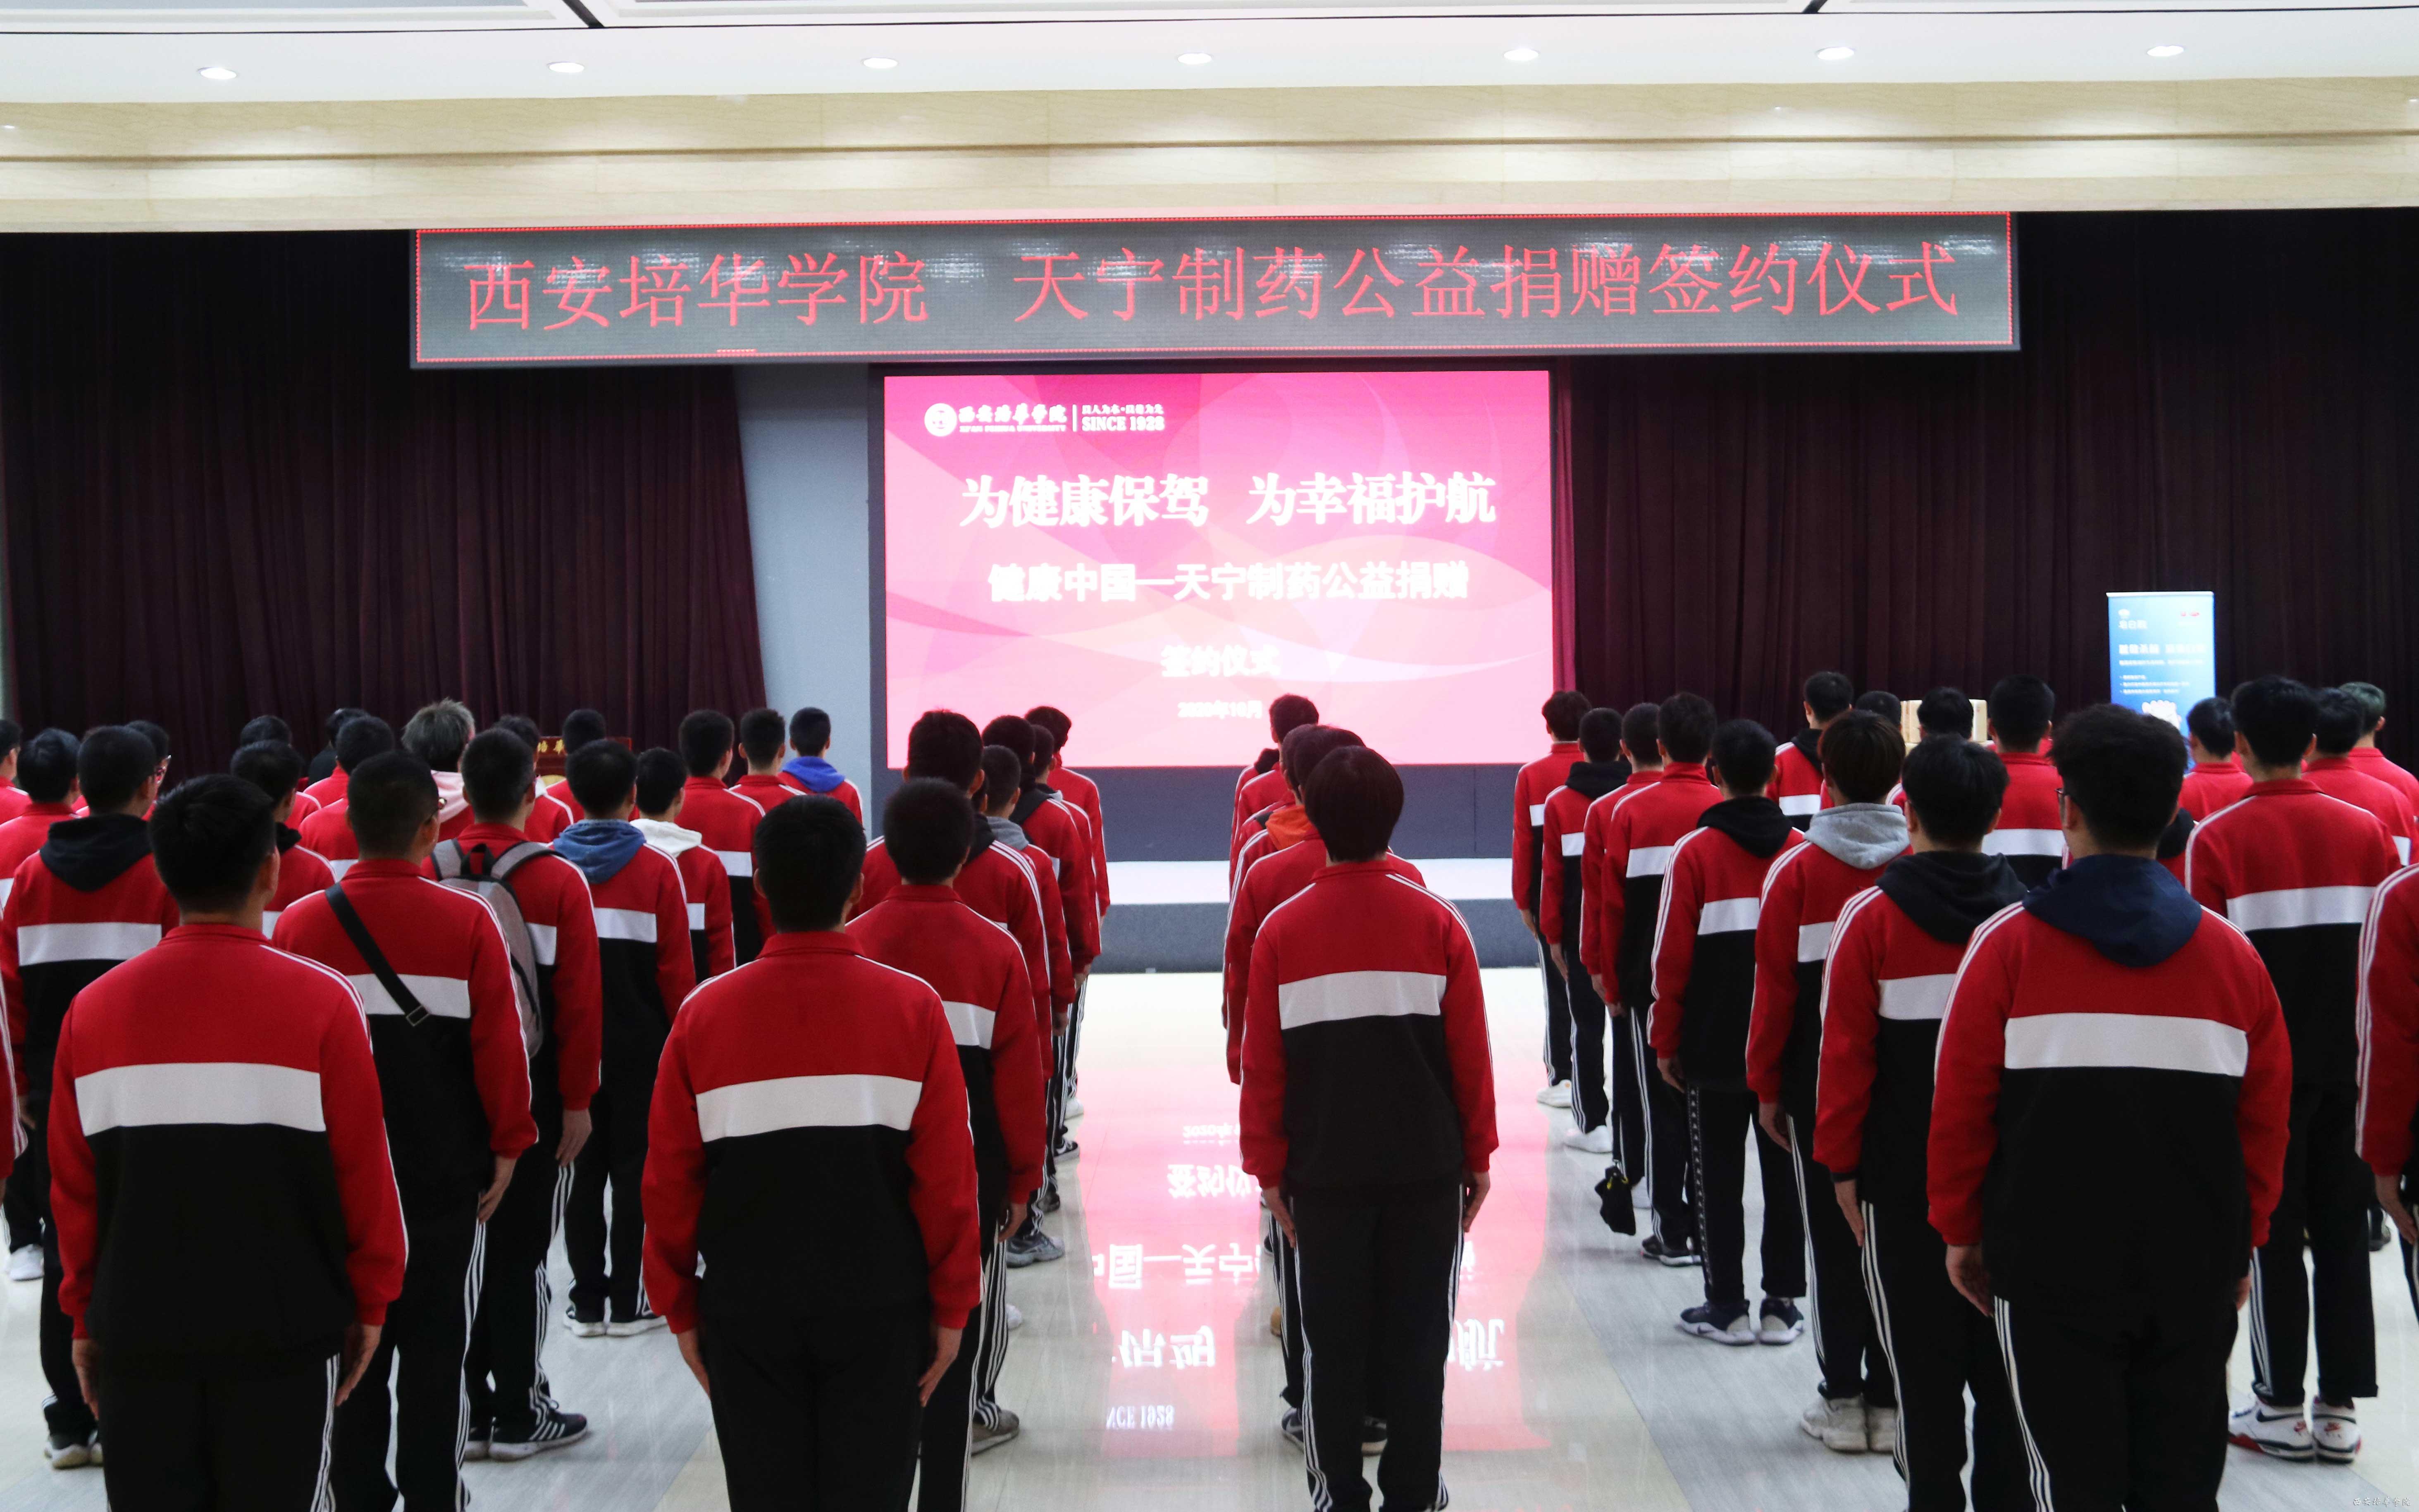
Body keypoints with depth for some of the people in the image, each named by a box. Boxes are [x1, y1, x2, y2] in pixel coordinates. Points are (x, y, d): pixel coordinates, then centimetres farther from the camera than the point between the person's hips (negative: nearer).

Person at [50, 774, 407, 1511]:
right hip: (285, 1329, -3)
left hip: (139, 1331, 3)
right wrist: (372, 1300, 6)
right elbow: (363, 1169, -7)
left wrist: (85, 1313, 15)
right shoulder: (320, 1001, -11)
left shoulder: (94, 1009, -2)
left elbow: (74, 1185, 3)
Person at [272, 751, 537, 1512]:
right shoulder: (468, 921, -12)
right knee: (434, 1346, 8)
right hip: (444, 1171, -2)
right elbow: (502, 1046, -12)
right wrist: (508, 1143, 1)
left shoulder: (299, 925, -5)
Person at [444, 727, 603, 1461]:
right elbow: (581, 1002, -12)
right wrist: (578, 1100, -6)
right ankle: (518, 1416, 10)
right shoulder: (559, 882, -11)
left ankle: (464, 1412, 18)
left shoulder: (429, 874, -1)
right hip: (532, 1094, -3)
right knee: (522, 1251, 4)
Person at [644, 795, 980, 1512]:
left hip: (745, 1310, 1)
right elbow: (947, 1177, -7)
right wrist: (952, 1306, 4)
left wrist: (681, 1309, 11)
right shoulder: (914, 1009, -8)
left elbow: (670, 1181, 0)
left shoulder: (705, 1014, -5)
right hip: (878, 1308, -1)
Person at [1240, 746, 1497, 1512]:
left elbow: (1263, 1066, -4)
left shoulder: (1282, 930, -5)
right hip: (1427, 1167, 0)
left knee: (1332, 1340, 10)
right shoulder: (1437, 923, -5)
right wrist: (1478, 1155, 7)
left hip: (1324, 1169, 0)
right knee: (1418, 1338, 9)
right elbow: (1471, 1054, -4)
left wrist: (1269, 1169, 5)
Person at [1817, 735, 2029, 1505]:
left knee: (1925, 1354, 5)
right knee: (2002, 1352, 12)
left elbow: (1848, 1052, -9)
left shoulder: (1873, 915, -9)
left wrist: (1840, 1162, 0)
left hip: (1905, 1174, -3)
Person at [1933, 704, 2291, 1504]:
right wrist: (2244, 1239, 17)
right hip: (2197, 1272, 3)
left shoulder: (2009, 946, -7)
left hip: (2053, 1267, -3)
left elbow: (1960, 1108, -6)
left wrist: (1960, 1230, 6)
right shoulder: (2232, 952, 3)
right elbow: (2266, 1119, 6)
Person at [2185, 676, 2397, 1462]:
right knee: (2342, 1227, 9)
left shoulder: (2219, 837, -9)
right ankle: (2340, 1408, 13)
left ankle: (2280, 1407, 10)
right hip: (2352, 1063, 3)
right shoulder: (2366, 829, 2)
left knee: (2272, 1229, 5)